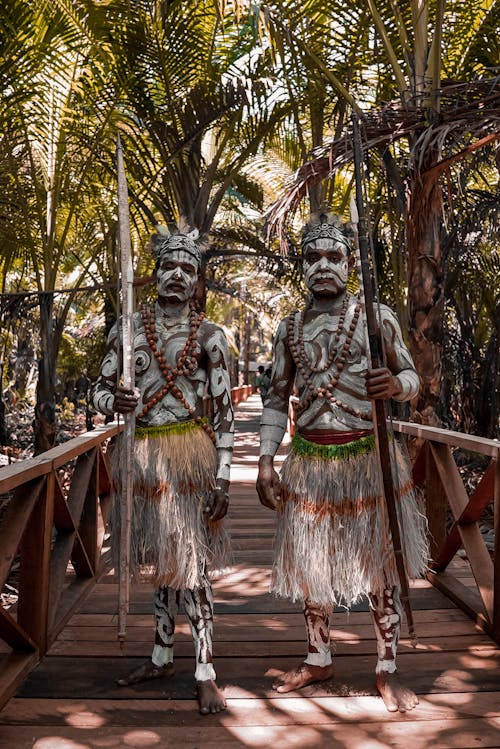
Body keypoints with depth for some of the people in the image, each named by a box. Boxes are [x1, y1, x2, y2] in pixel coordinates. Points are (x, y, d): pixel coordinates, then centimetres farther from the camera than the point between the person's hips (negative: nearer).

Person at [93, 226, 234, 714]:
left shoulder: (208, 335, -3)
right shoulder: (128, 328, 5)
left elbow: (224, 411, -4)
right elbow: (99, 391, 7)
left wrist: (221, 479, -9)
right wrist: (115, 402, -18)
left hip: (188, 450, -3)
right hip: (143, 451, 4)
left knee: (188, 559, -1)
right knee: (162, 555, 16)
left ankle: (205, 673, 13)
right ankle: (162, 658, 32)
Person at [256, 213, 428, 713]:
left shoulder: (377, 316, -1)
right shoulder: (289, 328, 7)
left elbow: (412, 378, 4)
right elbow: (277, 398, 10)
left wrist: (395, 384, -20)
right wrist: (265, 462, 3)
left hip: (370, 456, -2)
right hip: (309, 460, 3)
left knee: (379, 562, 8)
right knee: (311, 563, 13)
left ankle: (387, 670, 27)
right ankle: (318, 659, 35)